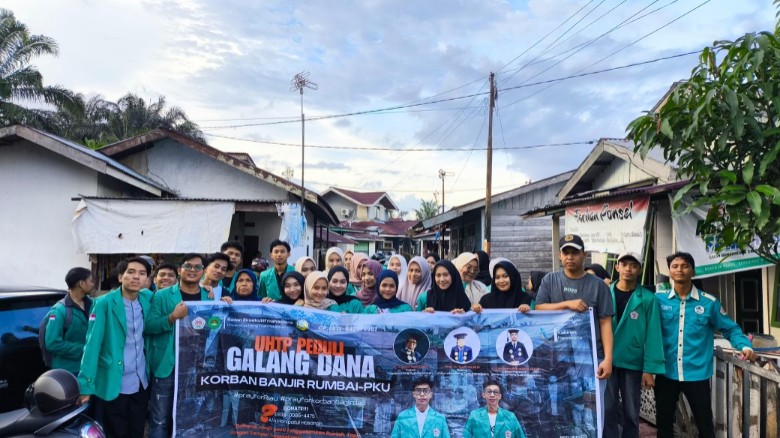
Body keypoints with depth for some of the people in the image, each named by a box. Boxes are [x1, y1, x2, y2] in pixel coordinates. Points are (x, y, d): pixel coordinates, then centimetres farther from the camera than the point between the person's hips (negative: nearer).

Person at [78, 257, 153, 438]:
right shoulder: (104, 304, -12)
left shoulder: (147, 298, 1)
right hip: (112, 385, -4)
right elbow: (92, 345, -15)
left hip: (141, 383, 4)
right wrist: (86, 385, -19)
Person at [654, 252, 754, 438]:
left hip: (697, 374, 0)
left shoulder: (709, 302, -2)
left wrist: (745, 346, -11)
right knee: (663, 422, 14)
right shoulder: (659, 299, -2)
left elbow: (730, 329, 6)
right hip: (666, 373, 1)